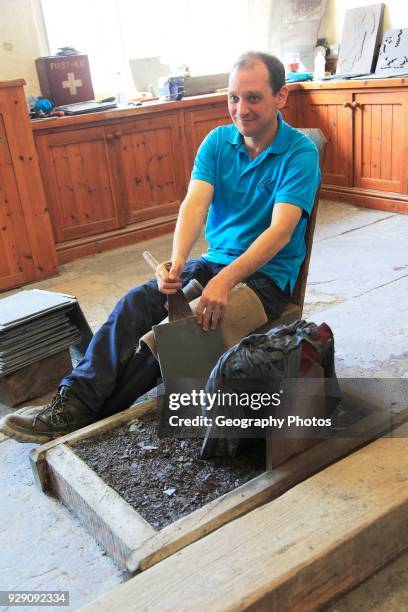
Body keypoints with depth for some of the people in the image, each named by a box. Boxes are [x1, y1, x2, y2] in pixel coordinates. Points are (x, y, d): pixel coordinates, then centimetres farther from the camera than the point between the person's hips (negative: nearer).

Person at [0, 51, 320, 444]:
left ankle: (86, 416, -20)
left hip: (267, 276, -5)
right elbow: (195, 202, -12)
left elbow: (281, 231, -24)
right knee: (136, 303, -20)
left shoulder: (300, 153, -11)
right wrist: (177, 261, -32)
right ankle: (72, 401, -20)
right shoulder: (218, 141, 4)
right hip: (215, 261, 5)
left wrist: (225, 280, -39)